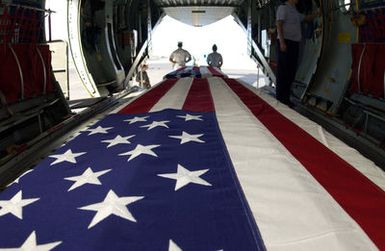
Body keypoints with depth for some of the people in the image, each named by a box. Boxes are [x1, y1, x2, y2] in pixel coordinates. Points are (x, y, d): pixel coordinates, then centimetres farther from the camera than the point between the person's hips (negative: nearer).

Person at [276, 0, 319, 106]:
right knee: (283, 71, -9)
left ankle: (286, 98, 14)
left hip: (294, 44, 9)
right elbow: (279, 25, -12)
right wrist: (282, 42, -21)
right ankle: (280, 99, -7)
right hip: (286, 43, -9)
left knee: (291, 72, 8)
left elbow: (307, 18, 38)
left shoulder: (295, 12, 23)